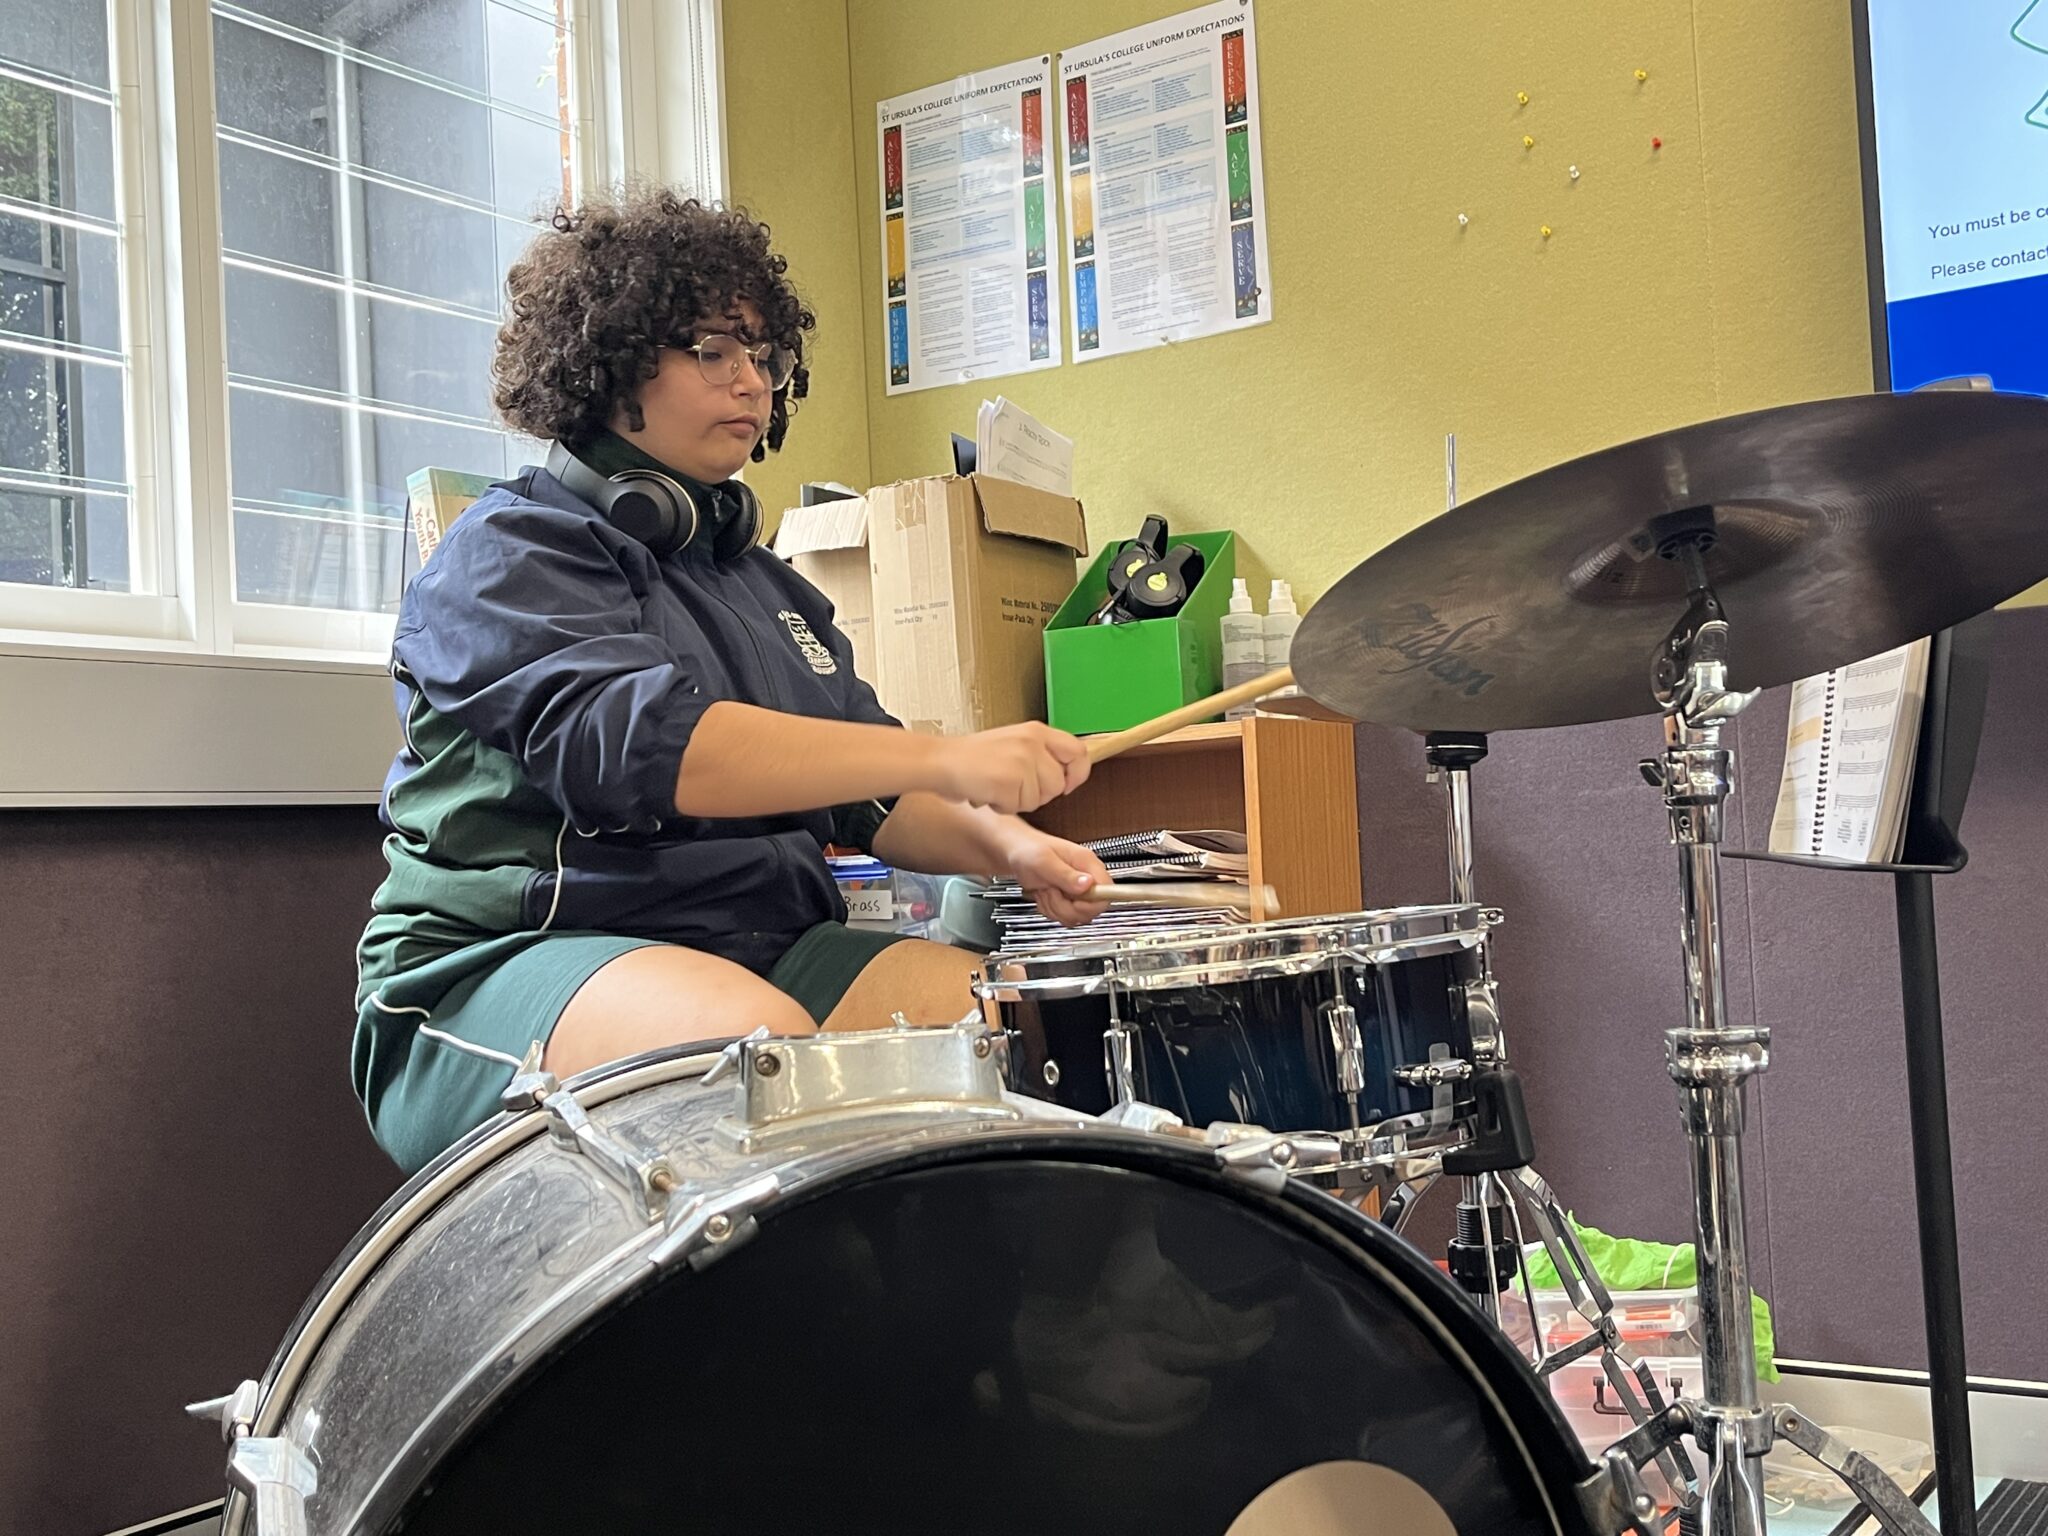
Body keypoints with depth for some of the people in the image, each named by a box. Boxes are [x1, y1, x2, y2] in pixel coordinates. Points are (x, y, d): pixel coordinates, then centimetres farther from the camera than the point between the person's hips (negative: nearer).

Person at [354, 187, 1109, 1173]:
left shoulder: (763, 584, 22)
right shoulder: (510, 553, -3)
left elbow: (871, 794, 20)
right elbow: (636, 744, -22)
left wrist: (999, 845, -3)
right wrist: (945, 759, -27)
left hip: (767, 950, 7)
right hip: (510, 962, -6)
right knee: (758, 1038, -38)